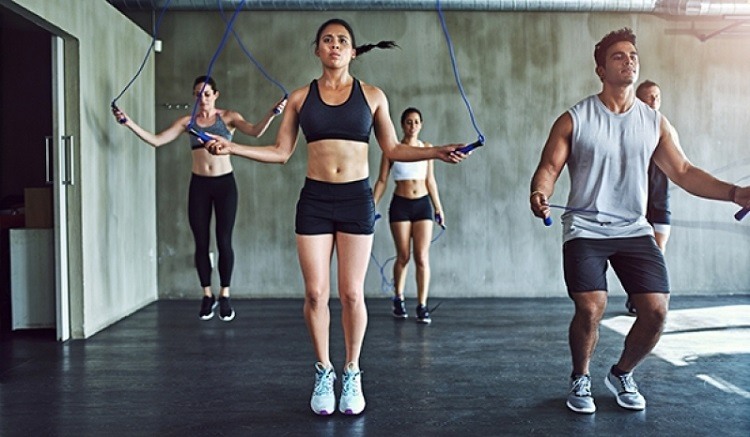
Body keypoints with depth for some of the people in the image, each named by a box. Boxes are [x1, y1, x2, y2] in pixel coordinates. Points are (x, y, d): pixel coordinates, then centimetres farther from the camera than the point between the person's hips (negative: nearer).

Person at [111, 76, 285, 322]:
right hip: (199, 185, 2)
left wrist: (272, 113, -32)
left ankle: (225, 297, 14)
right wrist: (129, 123, -8)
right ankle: (207, 296, 20)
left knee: (224, 241, 1)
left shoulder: (228, 117, 1)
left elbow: (255, 131, -16)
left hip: (225, 183, -2)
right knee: (201, 243, 6)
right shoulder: (187, 121, 7)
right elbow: (156, 140, 2)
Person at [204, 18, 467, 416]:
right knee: (316, 293, 2)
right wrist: (231, 148, -2)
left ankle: (352, 374, 20)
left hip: (356, 199, -1)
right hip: (314, 200, 1)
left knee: (351, 293, 2)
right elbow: (281, 152, 7)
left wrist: (436, 152, -2)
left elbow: (393, 149, 9)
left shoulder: (372, 96, 6)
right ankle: (323, 373, 21)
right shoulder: (300, 97, 7)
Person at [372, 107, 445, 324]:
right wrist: (372, 206, -6)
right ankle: (398, 300, 26)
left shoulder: (426, 148, 7)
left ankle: (422, 306, 2)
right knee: (403, 257, 5)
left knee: (422, 257, -3)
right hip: (400, 205, -2)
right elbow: (382, 180, 0)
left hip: (423, 204, 2)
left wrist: (438, 208, 13)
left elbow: (430, 180, 13)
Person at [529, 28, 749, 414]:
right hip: (585, 229, -3)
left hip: (634, 230, 4)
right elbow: (549, 167, -6)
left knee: (655, 310, -7)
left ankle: (622, 375, 22)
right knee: (590, 309, -17)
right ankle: (580, 380, 13)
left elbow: (683, 171, 8)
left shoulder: (655, 123, 8)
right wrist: (539, 192, -29)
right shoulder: (574, 120, -2)